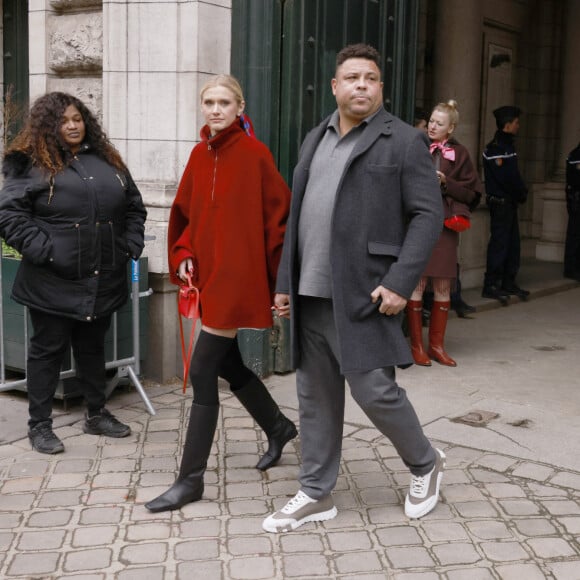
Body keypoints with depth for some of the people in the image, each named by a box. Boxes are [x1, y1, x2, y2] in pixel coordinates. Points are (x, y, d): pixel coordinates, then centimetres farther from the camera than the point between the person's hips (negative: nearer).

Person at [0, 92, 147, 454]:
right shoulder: (33, 165, -4)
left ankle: (98, 414, 31)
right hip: (53, 282, -5)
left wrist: (131, 247, 6)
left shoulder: (107, 160, 12)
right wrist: (42, 250, -18)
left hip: (103, 280, 5)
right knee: (48, 349, 5)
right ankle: (40, 425, 16)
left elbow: (134, 207, 18)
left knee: (94, 347, 17)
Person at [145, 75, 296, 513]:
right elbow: (186, 211, 16)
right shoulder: (200, 154, 8)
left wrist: (282, 278, -10)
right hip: (209, 275, 8)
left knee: (202, 372, -7)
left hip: (237, 277, -8)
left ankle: (191, 479, 3)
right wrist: (184, 254, 1)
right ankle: (279, 426, 42)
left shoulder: (255, 153, -11)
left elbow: (279, 216, -10)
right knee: (226, 363, 18)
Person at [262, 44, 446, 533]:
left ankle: (425, 463, 24)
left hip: (362, 294, -6)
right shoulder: (316, 140, 16)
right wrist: (285, 282, 15)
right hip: (310, 295, 6)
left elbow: (428, 216, -8)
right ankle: (316, 495, 22)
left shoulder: (404, 141, -2)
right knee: (315, 397, 10)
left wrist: (400, 282, -17)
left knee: (374, 391, -3)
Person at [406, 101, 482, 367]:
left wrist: (445, 182, -9)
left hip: (445, 225, 1)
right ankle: (416, 345, 9)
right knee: (417, 283, -2)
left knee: (443, 287, 5)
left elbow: (472, 193, 4)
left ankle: (436, 345, 16)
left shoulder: (459, 153, 6)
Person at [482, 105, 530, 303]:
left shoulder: (508, 145, 16)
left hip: (510, 201, 10)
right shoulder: (495, 148, -15)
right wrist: (521, 193, -10)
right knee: (499, 243, -7)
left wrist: (521, 191, 3)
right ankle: (491, 286, -3)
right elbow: (505, 177, -21)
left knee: (512, 242, 13)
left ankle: (508, 283, 21)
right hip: (500, 201, -10)